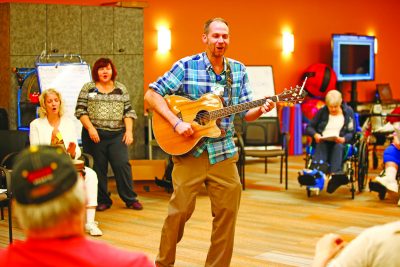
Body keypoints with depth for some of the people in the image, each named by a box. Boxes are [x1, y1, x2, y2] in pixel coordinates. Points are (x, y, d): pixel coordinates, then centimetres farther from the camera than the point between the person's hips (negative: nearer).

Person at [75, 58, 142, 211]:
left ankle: (130, 199, 3)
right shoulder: (88, 88, 6)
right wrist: (90, 128, -12)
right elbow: (80, 110, 0)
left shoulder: (121, 89, 12)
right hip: (95, 135, -1)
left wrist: (129, 130, -3)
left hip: (117, 135, 1)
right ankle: (103, 201, 13)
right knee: (99, 167, 2)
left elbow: (128, 111, 9)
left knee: (122, 165, -7)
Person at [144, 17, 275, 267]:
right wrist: (176, 122, -18)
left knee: (228, 211, 4)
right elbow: (152, 94, -7)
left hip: (224, 152, 4)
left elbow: (245, 113, 8)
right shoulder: (186, 66, -6)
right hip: (189, 150, -4)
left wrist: (261, 109, -14)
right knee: (180, 210, -1)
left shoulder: (239, 70, 6)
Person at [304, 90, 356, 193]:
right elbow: (309, 127, 12)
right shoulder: (322, 111, 13)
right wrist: (315, 134, -12)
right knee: (321, 146, -36)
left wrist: (344, 139, -17)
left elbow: (352, 132, 5)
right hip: (323, 141, 0)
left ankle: (335, 175, -62)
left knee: (338, 146, -37)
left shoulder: (348, 111, 11)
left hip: (340, 142, 0)